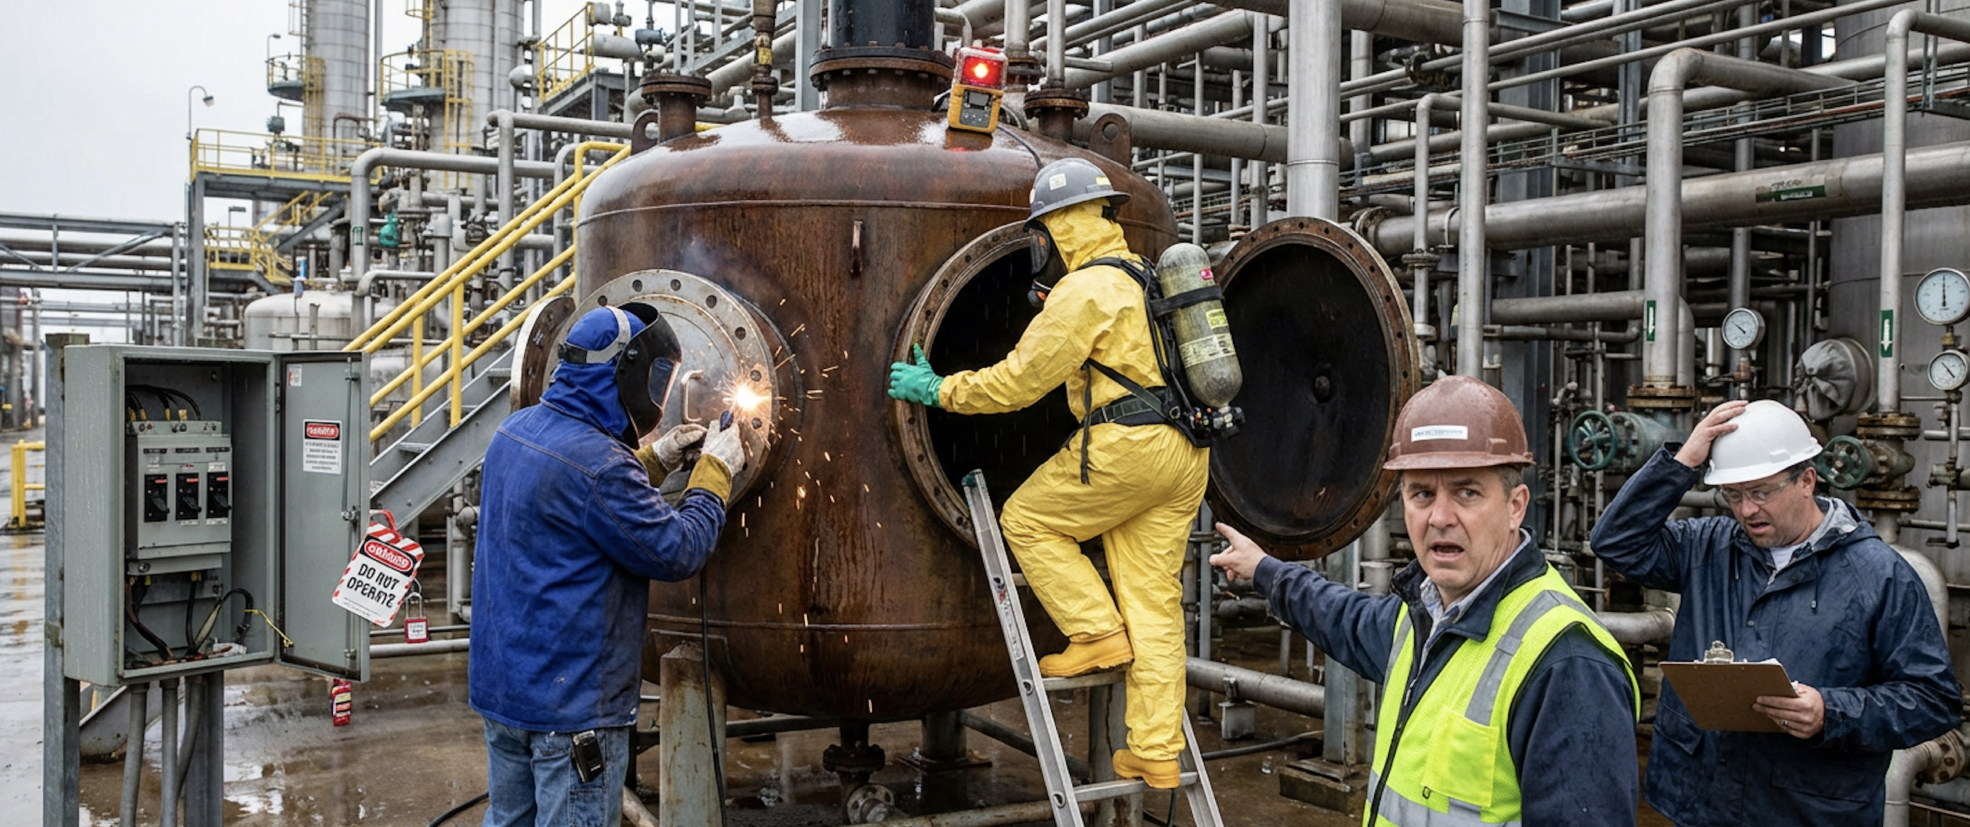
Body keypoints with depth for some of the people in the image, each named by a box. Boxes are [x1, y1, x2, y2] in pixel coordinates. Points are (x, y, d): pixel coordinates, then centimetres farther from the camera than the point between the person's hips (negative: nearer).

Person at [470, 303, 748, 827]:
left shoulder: (516, 431, 4)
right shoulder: (596, 463, -25)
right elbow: (676, 553, -19)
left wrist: (654, 457, 13)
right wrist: (716, 471, -6)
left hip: (498, 683, 9)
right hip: (571, 701, -9)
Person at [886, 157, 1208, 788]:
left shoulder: (1084, 291, -8)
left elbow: (1018, 380, -7)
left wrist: (940, 391, 5)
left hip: (1127, 446, -9)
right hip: (1185, 452, 9)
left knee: (1028, 520, 11)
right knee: (1152, 599, 8)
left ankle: (1098, 634, 4)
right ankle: (1156, 754, 9)